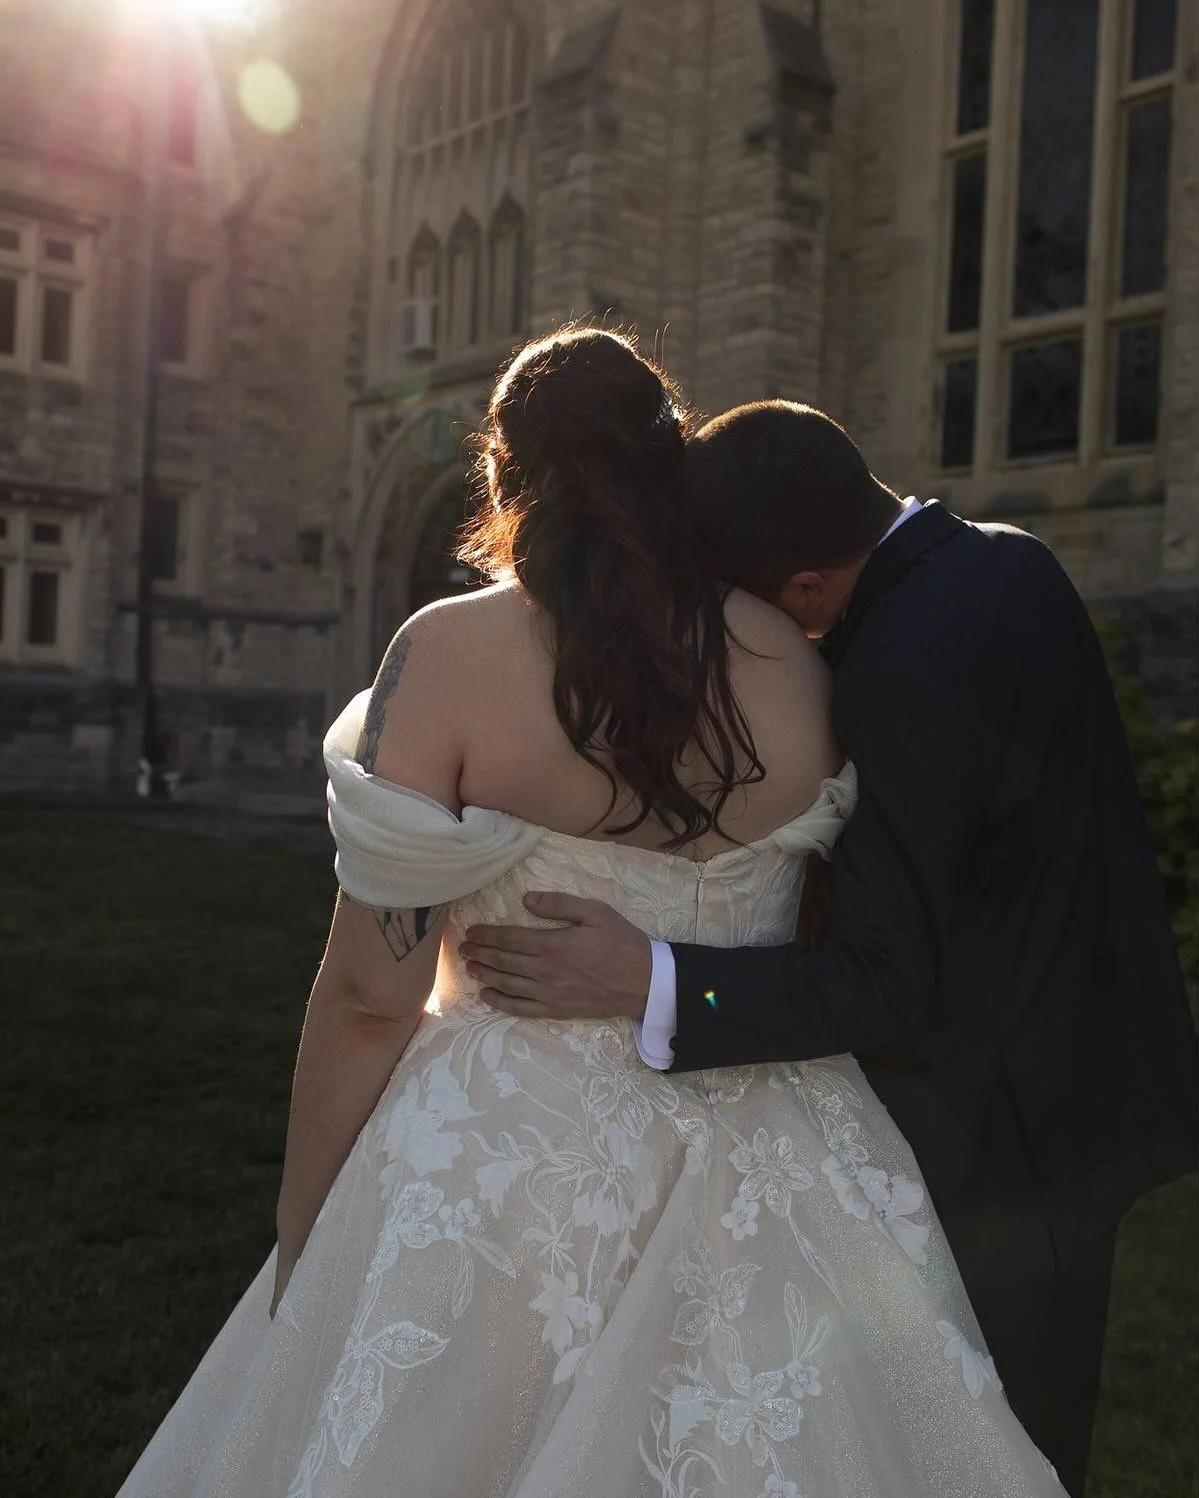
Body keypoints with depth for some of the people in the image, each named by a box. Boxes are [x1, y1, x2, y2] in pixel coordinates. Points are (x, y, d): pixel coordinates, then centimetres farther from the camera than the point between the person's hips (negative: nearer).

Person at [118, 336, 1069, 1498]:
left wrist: (300, 1249, -1)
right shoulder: (788, 660, -3)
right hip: (762, 1176, 4)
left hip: (510, 1164, -3)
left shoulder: (452, 653, -13)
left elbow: (370, 994, -13)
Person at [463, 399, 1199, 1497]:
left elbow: (882, 984, -26)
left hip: (996, 1127, -9)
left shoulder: (906, 665, -28)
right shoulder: (1009, 561, 1)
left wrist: (650, 985, -31)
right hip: (1093, 1068, 9)